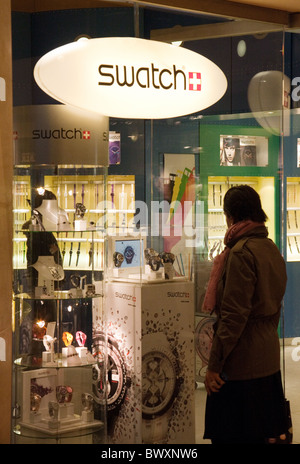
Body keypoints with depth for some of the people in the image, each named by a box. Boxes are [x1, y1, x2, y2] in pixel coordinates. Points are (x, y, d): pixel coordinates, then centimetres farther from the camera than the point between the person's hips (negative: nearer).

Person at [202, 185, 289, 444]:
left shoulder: (241, 252, -17)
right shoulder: (271, 249, 11)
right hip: (268, 358, 9)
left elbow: (234, 315, -20)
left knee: (233, 434, 0)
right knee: (261, 433, 16)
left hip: (241, 362, -9)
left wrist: (215, 364, -16)